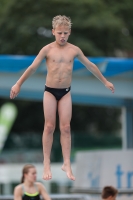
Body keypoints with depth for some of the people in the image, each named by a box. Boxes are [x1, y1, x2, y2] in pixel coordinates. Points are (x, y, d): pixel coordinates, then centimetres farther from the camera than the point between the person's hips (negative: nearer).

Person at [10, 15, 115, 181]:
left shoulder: (74, 50, 0)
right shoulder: (47, 49, -6)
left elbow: (90, 65, 11)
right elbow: (32, 68, -3)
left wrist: (105, 82, 18)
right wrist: (18, 84, -4)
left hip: (65, 92, 2)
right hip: (50, 91, -2)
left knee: (65, 128, -1)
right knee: (49, 127, 0)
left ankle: (67, 164, 3)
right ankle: (47, 164, 5)